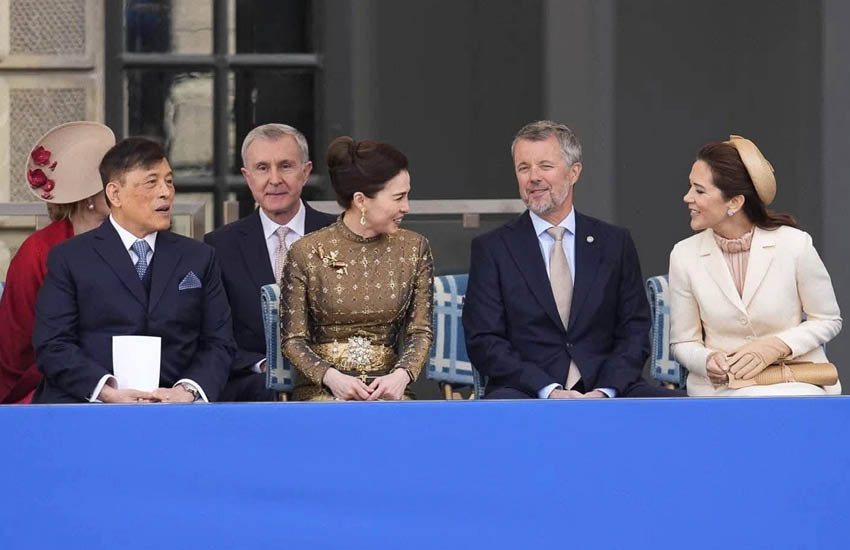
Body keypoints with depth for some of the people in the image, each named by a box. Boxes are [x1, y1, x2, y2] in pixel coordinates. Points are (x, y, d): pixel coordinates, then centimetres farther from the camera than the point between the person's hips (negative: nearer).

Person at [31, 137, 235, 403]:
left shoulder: (200, 258, 17)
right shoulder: (69, 258, 9)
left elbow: (219, 344, 11)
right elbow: (52, 345, 0)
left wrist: (188, 390, -10)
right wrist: (108, 391, -17)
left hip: (173, 411, 3)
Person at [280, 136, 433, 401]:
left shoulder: (414, 248, 8)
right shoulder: (306, 252, -1)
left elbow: (420, 330, 7)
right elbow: (292, 338, 2)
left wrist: (402, 374, -14)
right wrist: (330, 376, -17)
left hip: (387, 387, 2)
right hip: (321, 389, -2)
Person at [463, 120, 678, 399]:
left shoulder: (615, 243, 12)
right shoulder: (491, 249, 7)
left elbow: (634, 331, 9)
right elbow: (483, 342, 0)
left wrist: (605, 391, -10)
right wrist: (549, 391, -14)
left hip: (603, 390, 3)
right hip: (529, 394, -2)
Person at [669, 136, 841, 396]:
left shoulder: (795, 245, -6)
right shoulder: (684, 255, -1)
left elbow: (828, 321, 5)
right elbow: (683, 343, 8)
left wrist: (776, 346, -12)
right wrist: (708, 361, -16)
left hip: (796, 383, 0)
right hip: (719, 385, 0)